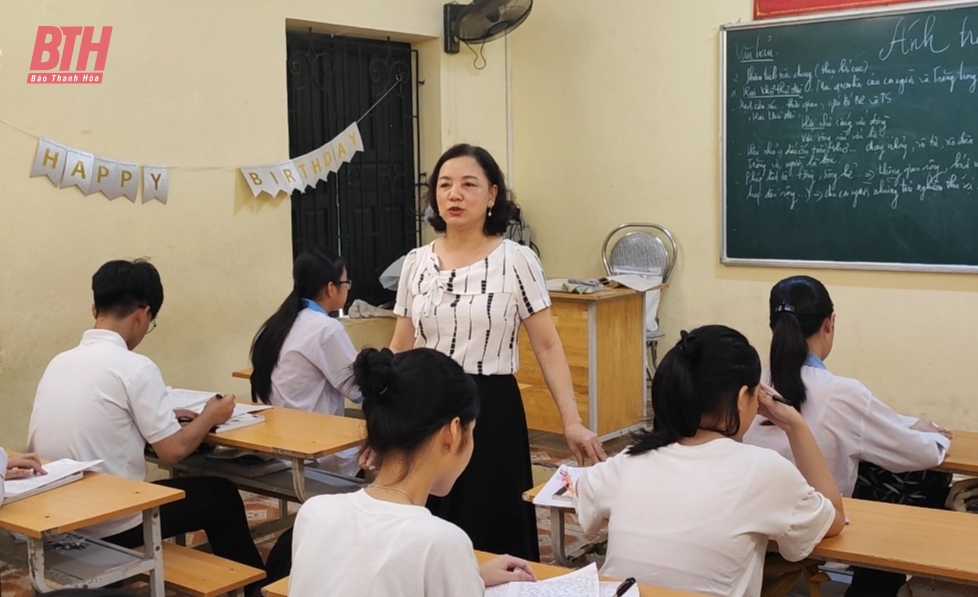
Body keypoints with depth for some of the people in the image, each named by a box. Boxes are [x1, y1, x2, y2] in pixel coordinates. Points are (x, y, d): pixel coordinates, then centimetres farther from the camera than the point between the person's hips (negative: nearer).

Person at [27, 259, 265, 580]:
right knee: (221, 495, 16)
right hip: (110, 524, -8)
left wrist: (160, 416, 20)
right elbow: (173, 449, -13)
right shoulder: (134, 367, -16)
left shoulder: (59, 361, 6)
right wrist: (209, 417, 5)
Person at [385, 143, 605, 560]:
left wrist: (572, 422, -12)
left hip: (491, 414, -3)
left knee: (491, 540, 3)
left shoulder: (517, 261, -6)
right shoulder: (416, 263, 5)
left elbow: (548, 346, -4)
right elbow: (400, 350, 10)